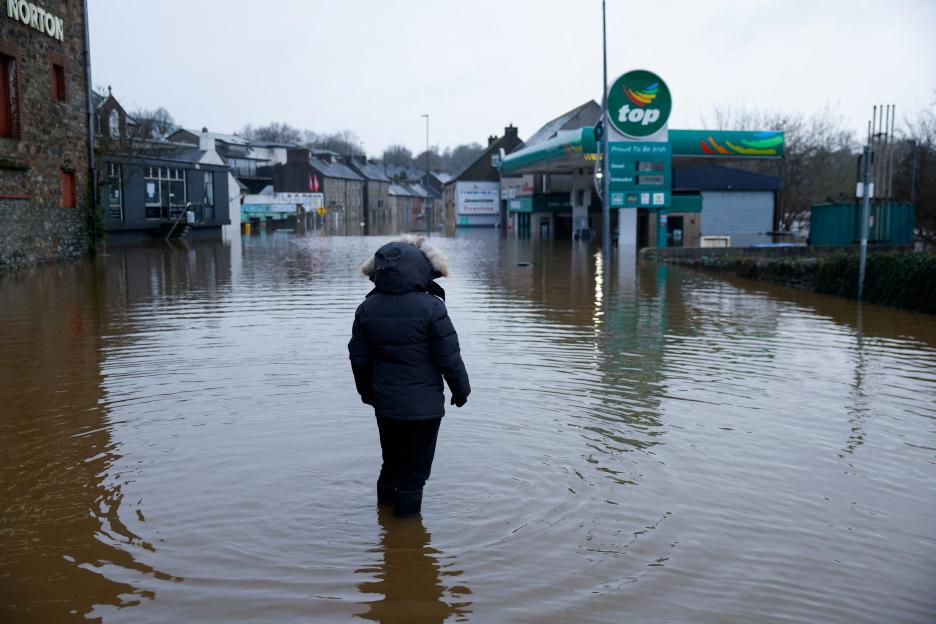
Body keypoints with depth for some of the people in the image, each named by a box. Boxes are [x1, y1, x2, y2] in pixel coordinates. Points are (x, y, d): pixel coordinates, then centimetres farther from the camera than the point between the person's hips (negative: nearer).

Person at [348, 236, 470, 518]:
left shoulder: (367, 308, -2)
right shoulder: (430, 307, -18)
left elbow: (359, 358, 6)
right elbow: (449, 357, -14)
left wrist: (367, 392, 21)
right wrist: (461, 390, 2)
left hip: (385, 404, 5)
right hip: (424, 406, -5)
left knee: (391, 462, 23)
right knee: (415, 468, 8)